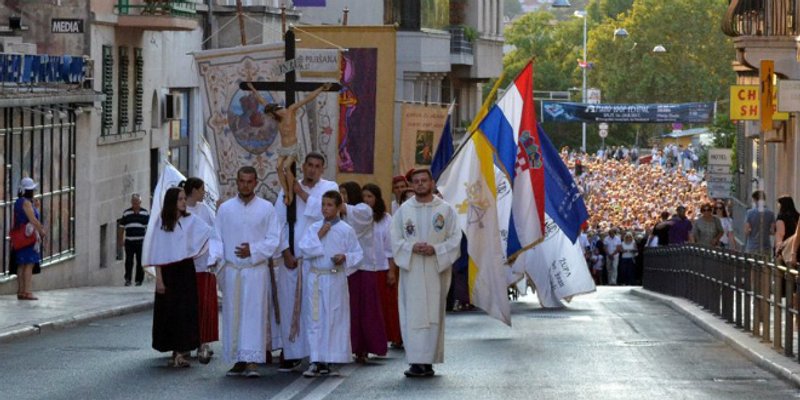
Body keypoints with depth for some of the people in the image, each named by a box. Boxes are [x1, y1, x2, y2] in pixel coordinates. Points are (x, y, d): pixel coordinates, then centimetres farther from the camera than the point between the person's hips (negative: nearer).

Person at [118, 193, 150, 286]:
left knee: (140, 261, 2)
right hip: (129, 240, 1)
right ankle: (127, 279, 1)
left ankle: (139, 280, 9)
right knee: (128, 261, -4)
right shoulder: (126, 213, 8)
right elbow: (122, 227, 11)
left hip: (141, 241, 0)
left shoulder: (145, 213, 5)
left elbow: (148, 226, 8)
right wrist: (120, 239, 7)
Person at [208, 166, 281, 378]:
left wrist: (253, 250, -12)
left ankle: (252, 362, -10)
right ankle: (239, 361, 10)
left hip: (256, 270, -2)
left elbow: (273, 239, 1)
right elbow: (217, 237, 6)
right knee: (232, 315, 3)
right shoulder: (225, 208, 8)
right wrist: (215, 257, -11)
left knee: (254, 313, -7)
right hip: (231, 270, 2)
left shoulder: (266, 208, 3)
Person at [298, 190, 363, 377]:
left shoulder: (346, 230, 1)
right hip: (315, 278, 2)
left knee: (334, 319, 2)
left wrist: (345, 257, -14)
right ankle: (315, 361, -1)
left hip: (336, 279, -1)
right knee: (314, 319, -1)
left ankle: (327, 361, 10)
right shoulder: (314, 228, 6)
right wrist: (319, 236, -11)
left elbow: (358, 254, 3)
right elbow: (304, 249, -3)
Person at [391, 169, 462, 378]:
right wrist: (412, 248, -12)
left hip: (436, 270, 0)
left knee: (434, 313, -2)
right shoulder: (403, 210, 8)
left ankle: (428, 361, 2)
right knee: (413, 314, -5)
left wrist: (435, 249, -14)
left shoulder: (446, 209, 5)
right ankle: (416, 362, -4)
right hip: (411, 270, 0)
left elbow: (455, 239, 2)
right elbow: (396, 240, 7)